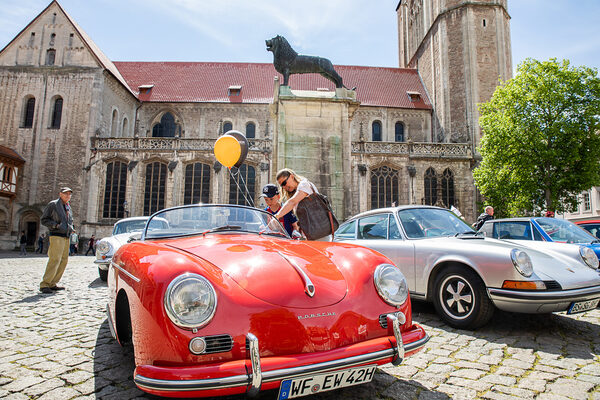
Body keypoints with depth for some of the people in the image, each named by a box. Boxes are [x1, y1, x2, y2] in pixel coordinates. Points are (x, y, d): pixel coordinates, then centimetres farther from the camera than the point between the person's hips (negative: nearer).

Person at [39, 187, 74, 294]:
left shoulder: (68, 207, 20)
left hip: (66, 237, 8)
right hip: (56, 236, -8)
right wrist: (55, 225, -16)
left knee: (64, 261, 7)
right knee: (55, 260, -15)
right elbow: (44, 220, -2)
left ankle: (52, 284, 15)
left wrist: (71, 227, 11)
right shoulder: (53, 204, 0)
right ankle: (44, 284, -11)